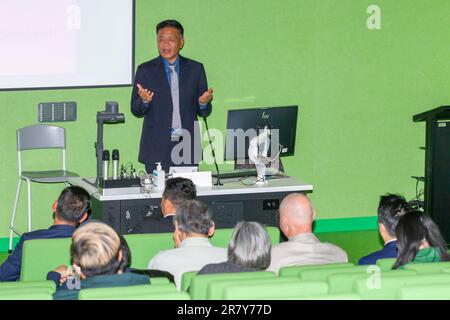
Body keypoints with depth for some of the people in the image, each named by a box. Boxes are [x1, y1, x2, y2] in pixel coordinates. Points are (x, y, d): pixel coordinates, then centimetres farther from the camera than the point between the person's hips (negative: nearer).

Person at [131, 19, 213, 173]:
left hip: (188, 148, 1)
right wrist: (144, 101, -17)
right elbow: (136, 111, 4)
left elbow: (204, 112, 10)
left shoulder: (195, 69, 8)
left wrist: (203, 103, -12)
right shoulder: (145, 70, 4)